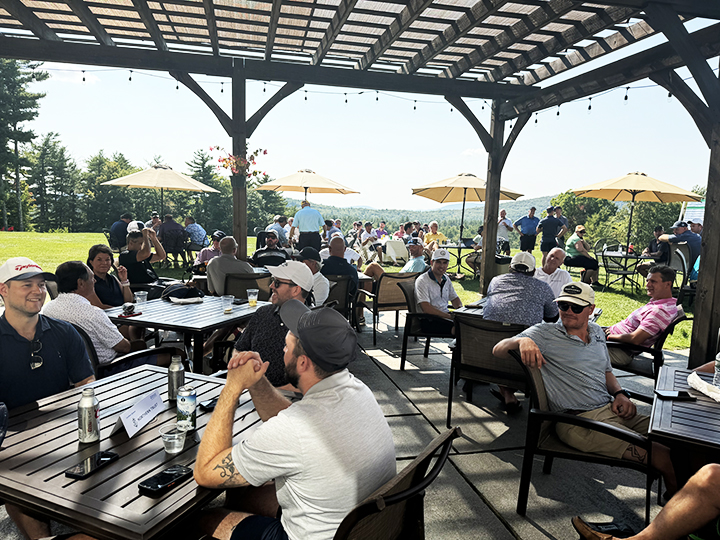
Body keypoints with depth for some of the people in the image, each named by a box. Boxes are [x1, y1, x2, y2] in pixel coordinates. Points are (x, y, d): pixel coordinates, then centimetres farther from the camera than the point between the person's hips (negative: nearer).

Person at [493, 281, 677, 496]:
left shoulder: (597, 332, 16)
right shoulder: (545, 333, -4)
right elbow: (498, 350, -12)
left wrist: (619, 393, 8)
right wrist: (521, 341, -34)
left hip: (611, 410, 7)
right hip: (580, 421, -7)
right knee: (665, 458, -18)